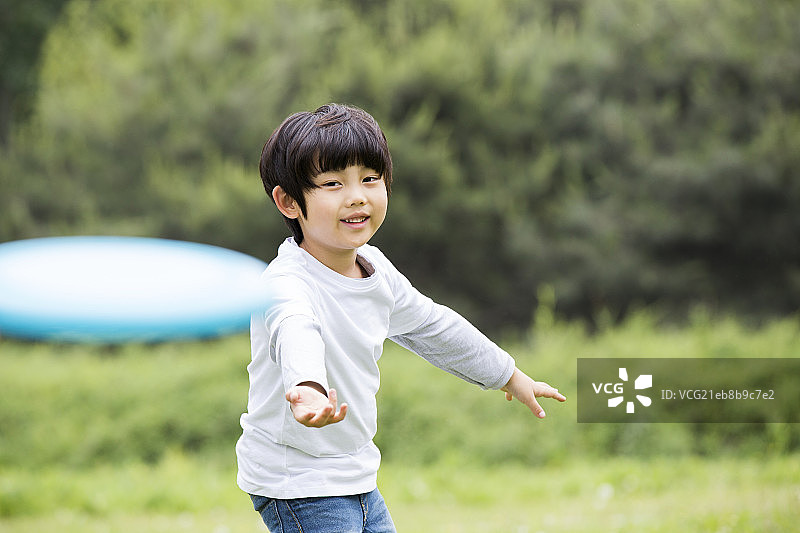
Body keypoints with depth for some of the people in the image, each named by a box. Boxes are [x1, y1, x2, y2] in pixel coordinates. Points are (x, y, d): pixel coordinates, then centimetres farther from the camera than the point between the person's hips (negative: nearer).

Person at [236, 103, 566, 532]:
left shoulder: (375, 268, 3)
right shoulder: (286, 283, -25)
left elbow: (430, 325, 20)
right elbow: (296, 334, -48)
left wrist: (509, 376, 32)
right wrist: (307, 387, -71)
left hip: (355, 478, 9)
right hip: (297, 487, -9)